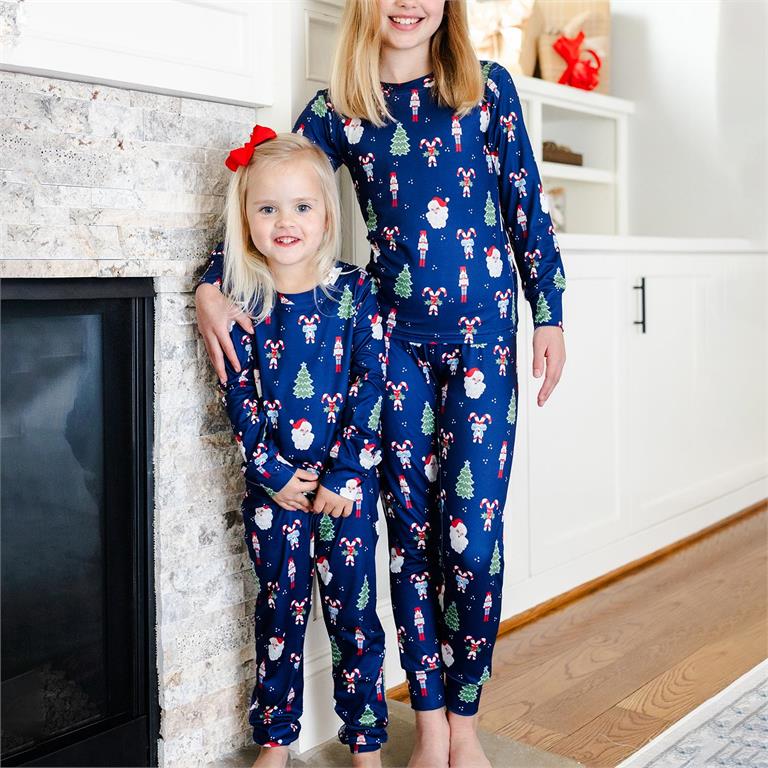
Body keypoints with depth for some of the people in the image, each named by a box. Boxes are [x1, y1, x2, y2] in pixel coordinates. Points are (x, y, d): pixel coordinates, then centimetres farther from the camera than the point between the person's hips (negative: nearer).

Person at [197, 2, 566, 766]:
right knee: (411, 529, 6)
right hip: (395, 337, 1)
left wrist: (549, 314, 3)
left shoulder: (487, 86, 7)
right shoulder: (337, 108, 8)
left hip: (481, 331, -1)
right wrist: (211, 286, -4)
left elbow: (525, 205, 6)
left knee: (471, 533, -3)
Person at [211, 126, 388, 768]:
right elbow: (239, 395, -2)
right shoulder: (241, 303, -1)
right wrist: (273, 472, -10)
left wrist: (344, 474, -12)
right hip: (272, 482, 1)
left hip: (345, 479, -1)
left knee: (352, 606, 7)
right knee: (280, 608, 12)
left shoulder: (354, 292, -5)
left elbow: (369, 385, -8)